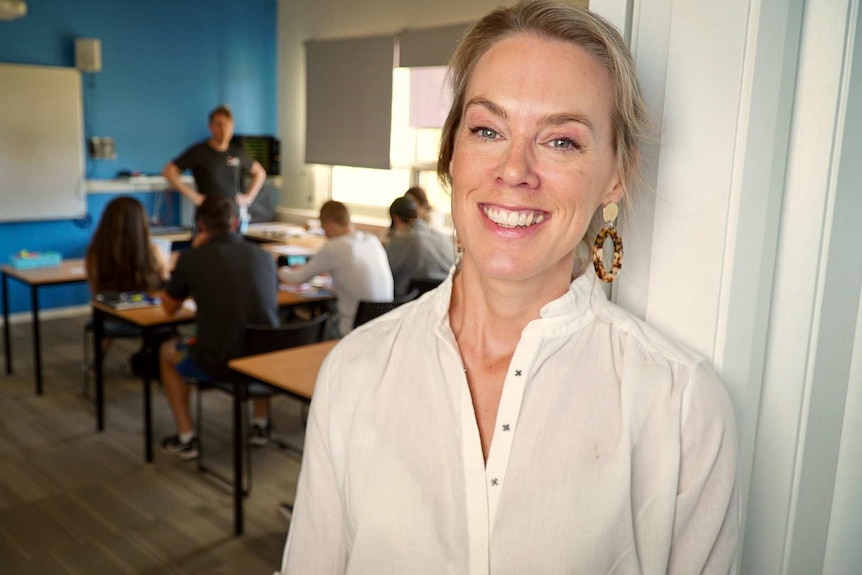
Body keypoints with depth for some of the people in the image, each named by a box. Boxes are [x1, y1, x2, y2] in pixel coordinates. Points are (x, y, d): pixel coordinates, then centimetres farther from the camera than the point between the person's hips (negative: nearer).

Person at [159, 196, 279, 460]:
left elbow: (169, 307, 11)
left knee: (167, 351, 28)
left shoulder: (192, 259, -6)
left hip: (218, 365, -3)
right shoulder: (265, 256, 3)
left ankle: (185, 439, 26)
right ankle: (261, 424, 41)